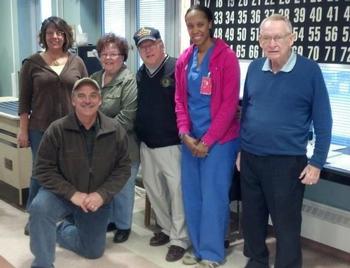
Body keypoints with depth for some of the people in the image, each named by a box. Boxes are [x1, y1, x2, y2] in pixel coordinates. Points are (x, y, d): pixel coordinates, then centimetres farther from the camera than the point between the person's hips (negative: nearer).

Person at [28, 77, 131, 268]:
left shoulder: (115, 131, -10)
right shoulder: (57, 129, -16)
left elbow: (123, 168, -6)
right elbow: (43, 169, -14)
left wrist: (102, 194, -19)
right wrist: (72, 193, -24)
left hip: (97, 199, 3)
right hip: (61, 194, -2)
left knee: (94, 251, 14)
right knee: (39, 208, -36)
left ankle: (62, 231, 44)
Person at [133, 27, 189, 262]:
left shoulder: (176, 69, -12)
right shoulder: (140, 75, 12)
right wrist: (138, 135, 13)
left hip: (172, 143, -8)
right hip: (147, 144, 8)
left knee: (177, 190, -1)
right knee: (153, 189, 16)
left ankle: (180, 239, 11)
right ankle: (167, 228, 34)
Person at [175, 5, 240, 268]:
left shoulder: (226, 56, -8)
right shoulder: (184, 59, 8)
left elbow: (229, 103, -12)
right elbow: (180, 100, 11)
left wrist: (208, 140, -13)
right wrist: (185, 133, -3)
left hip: (219, 140, -5)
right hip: (190, 139, 5)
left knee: (213, 197, 1)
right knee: (191, 196, 11)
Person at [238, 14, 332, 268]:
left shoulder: (310, 70, -9)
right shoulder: (254, 68, 3)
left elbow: (323, 121, -7)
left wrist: (316, 162, -9)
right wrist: (240, 149, 13)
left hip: (287, 162, -5)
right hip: (250, 159, 5)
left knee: (286, 223, 6)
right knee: (252, 218, 17)